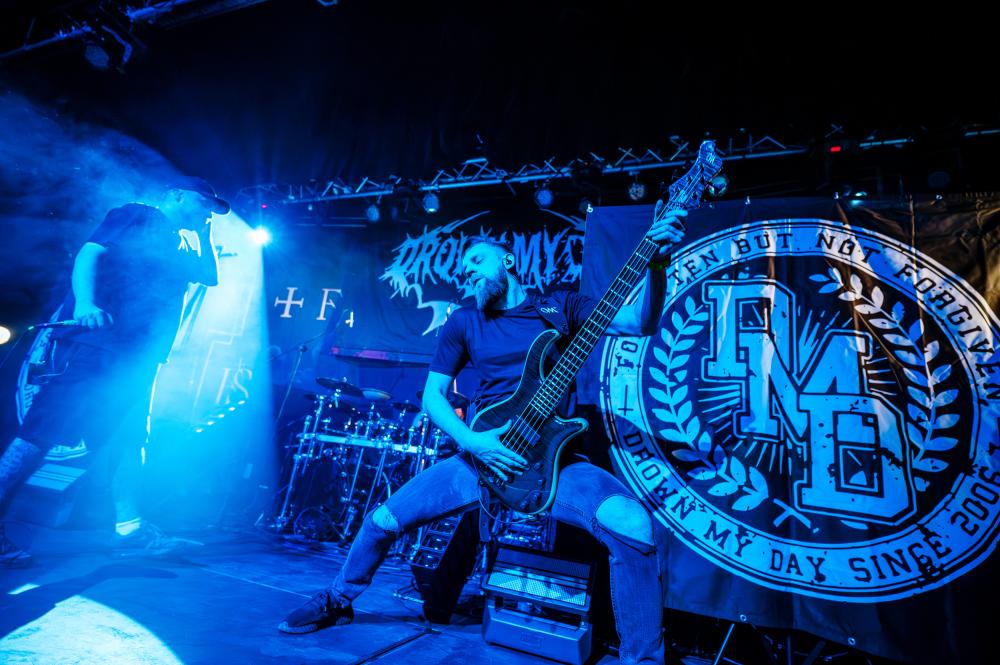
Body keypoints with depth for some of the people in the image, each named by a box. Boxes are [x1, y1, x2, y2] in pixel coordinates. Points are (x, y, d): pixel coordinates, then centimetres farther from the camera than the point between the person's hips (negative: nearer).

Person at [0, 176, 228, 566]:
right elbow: (89, 252, -9)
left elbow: (210, 276, 22)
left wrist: (204, 232, 18)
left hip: (136, 355, 8)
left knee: (126, 438, 6)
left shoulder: (179, 244, 24)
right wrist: (85, 302, -25)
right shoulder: (137, 215, 3)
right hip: (97, 338, -8)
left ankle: (129, 528, 8)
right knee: (49, 426, -9)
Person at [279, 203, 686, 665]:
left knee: (634, 526, -28)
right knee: (384, 519, 4)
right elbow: (432, 394, 7)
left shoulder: (560, 306, 5)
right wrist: (470, 441, -11)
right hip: (483, 454, 3)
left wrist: (656, 263, -24)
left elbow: (642, 322, -5)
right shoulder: (464, 322, 9)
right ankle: (337, 601, 37)